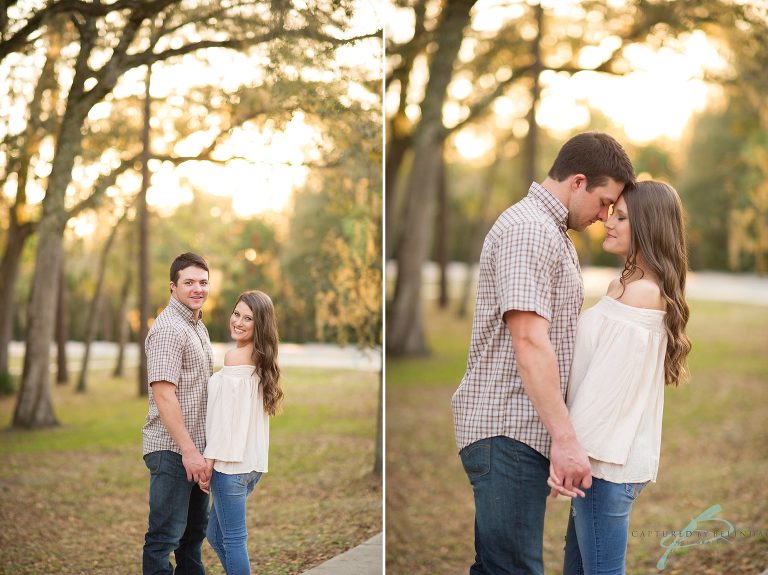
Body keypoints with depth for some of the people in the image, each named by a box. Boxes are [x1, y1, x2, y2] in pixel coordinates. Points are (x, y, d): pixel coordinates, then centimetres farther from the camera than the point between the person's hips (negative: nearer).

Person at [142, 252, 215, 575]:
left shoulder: (198, 326, 16)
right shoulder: (168, 328, -15)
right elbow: (163, 395, -21)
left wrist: (198, 450, 18)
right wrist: (189, 451, -23)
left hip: (195, 448, 10)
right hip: (172, 450, -10)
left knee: (194, 530, 18)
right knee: (166, 535, -5)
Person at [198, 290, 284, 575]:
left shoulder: (234, 357, -14)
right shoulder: (262, 359, 11)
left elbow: (224, 415, -17)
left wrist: (209, 460, -13)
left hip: (230, 460, -9)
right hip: (253, 460, 9)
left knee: (233, 539, 0)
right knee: (216, 534, 19)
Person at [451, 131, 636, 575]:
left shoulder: (554, 233, 20)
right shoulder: (529, 229, -13)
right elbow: (529, 341, -22)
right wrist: (565, 437, -24)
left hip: (521, 430, 10)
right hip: (508, 433, -10)